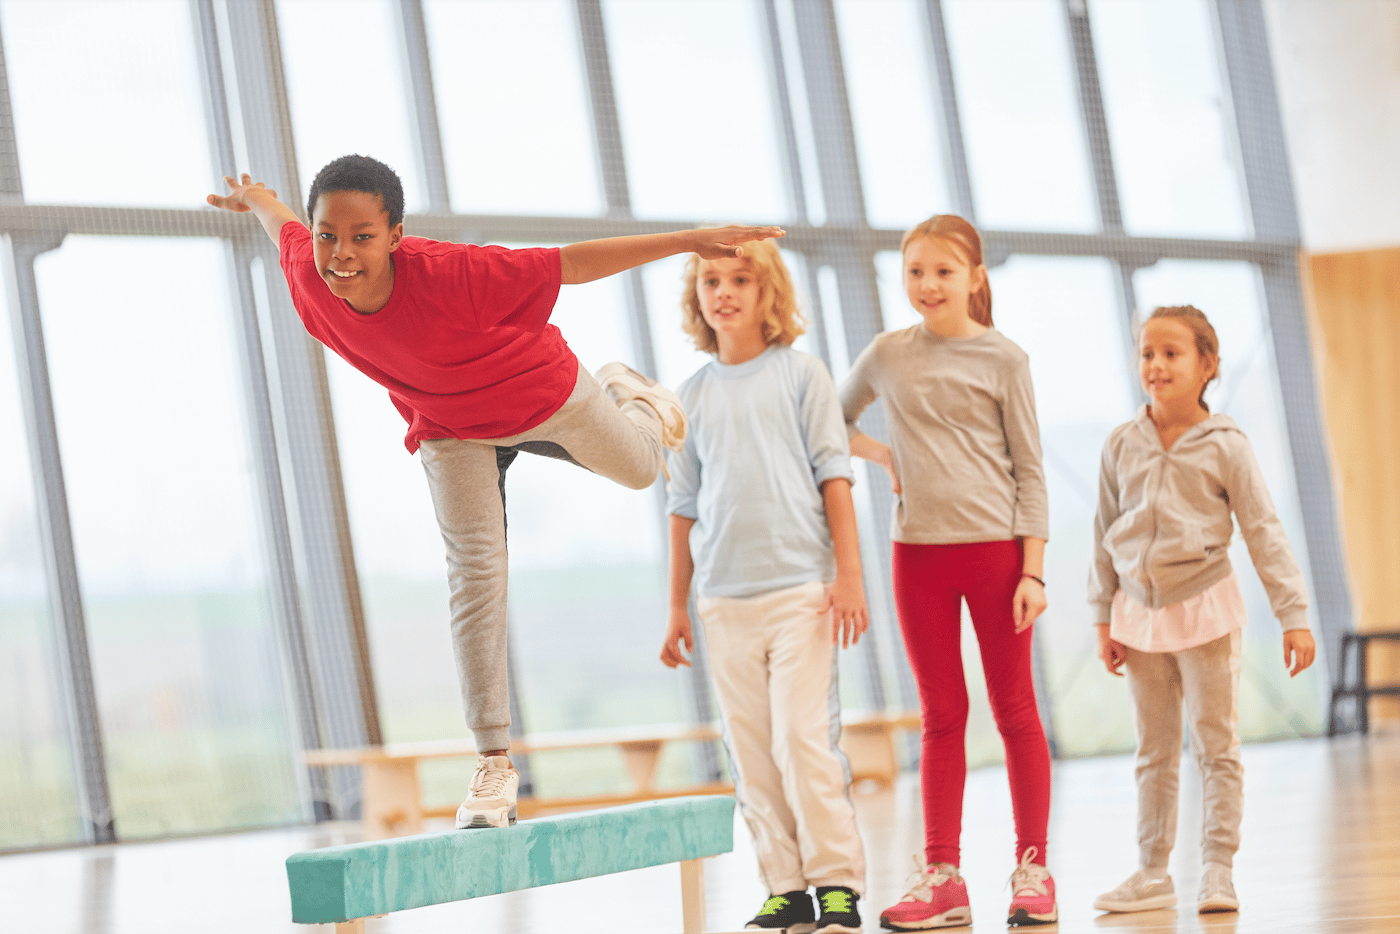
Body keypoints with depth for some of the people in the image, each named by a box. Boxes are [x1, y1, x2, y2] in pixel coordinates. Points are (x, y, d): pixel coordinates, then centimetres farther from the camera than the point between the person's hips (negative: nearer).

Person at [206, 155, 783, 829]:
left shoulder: (448, 275, -44)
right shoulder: (309, 278, -30)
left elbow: (570, 263, -36)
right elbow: (283, 222, -6)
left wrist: (690, 241, -35)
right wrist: (252, 198, 17)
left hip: (540, 391, -2)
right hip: (450, 429, 2)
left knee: (638, 469, 23)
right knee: (474, 572, -6)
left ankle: (627, 395, 59)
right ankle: (494, 763, 1)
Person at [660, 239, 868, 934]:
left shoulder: (798, 372, 3)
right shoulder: (694, 394, 11)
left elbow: (833, 474, 1)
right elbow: (685, 506, 15)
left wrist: (848, 573, -5)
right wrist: (678, 606, 14)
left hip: (800, 584, -3)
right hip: (724, 597, 3)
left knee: (803, 736, -9)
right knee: (751, 753, 2)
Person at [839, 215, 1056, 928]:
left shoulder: (1002, 360, -1)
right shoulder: (886, 356, 6)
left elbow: (1028, 470, -2)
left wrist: (1033, 570, -8)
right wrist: (882, 455, 2)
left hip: (995, 547, -2)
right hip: (919, 550, 3)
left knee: (1014, 709, 4)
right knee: (942, 715, 6)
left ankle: (1032, 869, 10)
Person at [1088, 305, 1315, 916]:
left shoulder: (1224, 446, -6)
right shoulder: (1122, 445, 3)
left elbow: (1263, 532, -6)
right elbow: (1106, 534, 8)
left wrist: (1293, 615, -8)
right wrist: (1103, 617, 7)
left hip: (1203, 604, -3)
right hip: (1140, 611, 3)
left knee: (1215, 745, -1)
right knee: (1153, 751, 10)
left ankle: (1217, 870, 4)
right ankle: (1152, 872, 15)